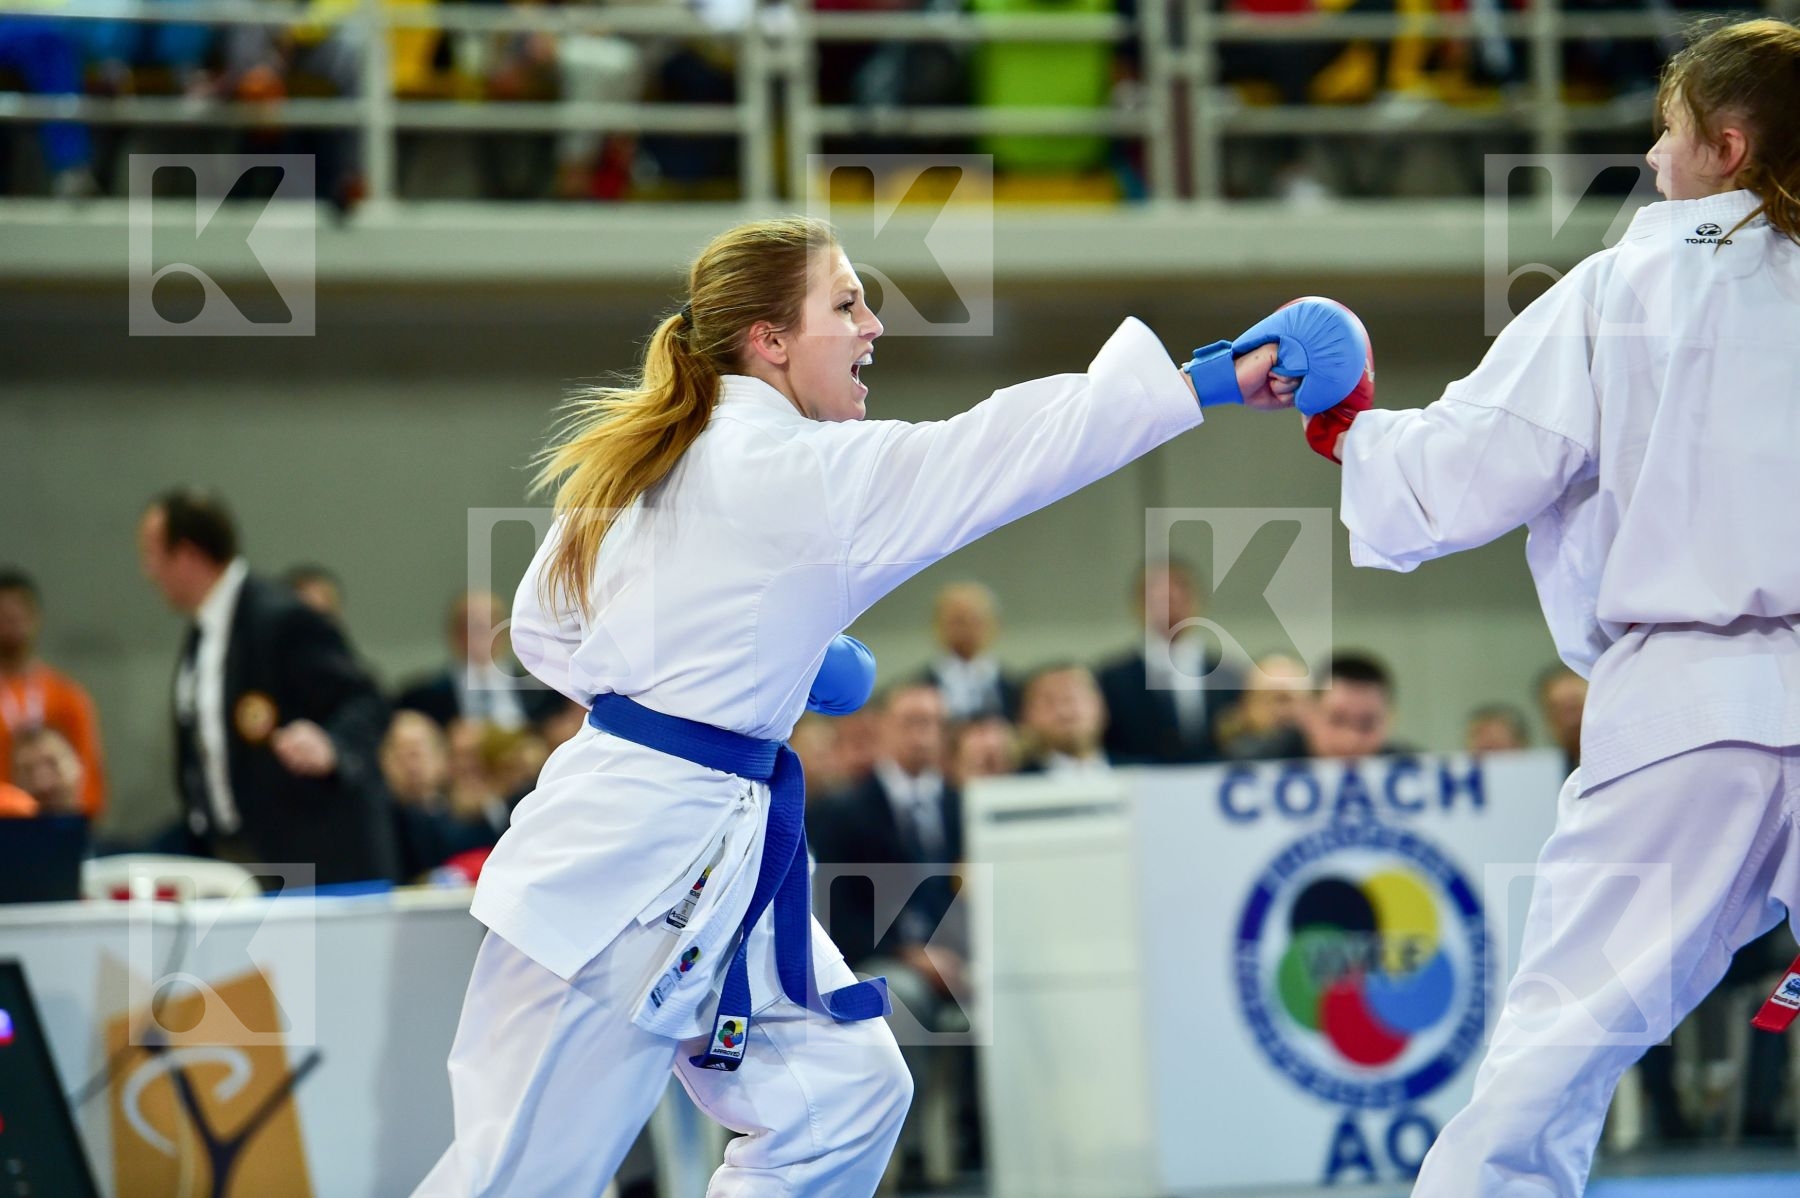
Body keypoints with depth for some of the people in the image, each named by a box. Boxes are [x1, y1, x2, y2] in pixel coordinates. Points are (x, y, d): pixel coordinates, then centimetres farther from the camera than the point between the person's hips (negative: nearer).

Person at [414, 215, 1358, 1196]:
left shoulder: (645, 461, 10)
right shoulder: (796, 472, -16)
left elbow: (542, 629, 18)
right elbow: (1005, 451, -19)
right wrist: (1219, 379, -16)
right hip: (637, 859, -10)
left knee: (841, 1095, 9)